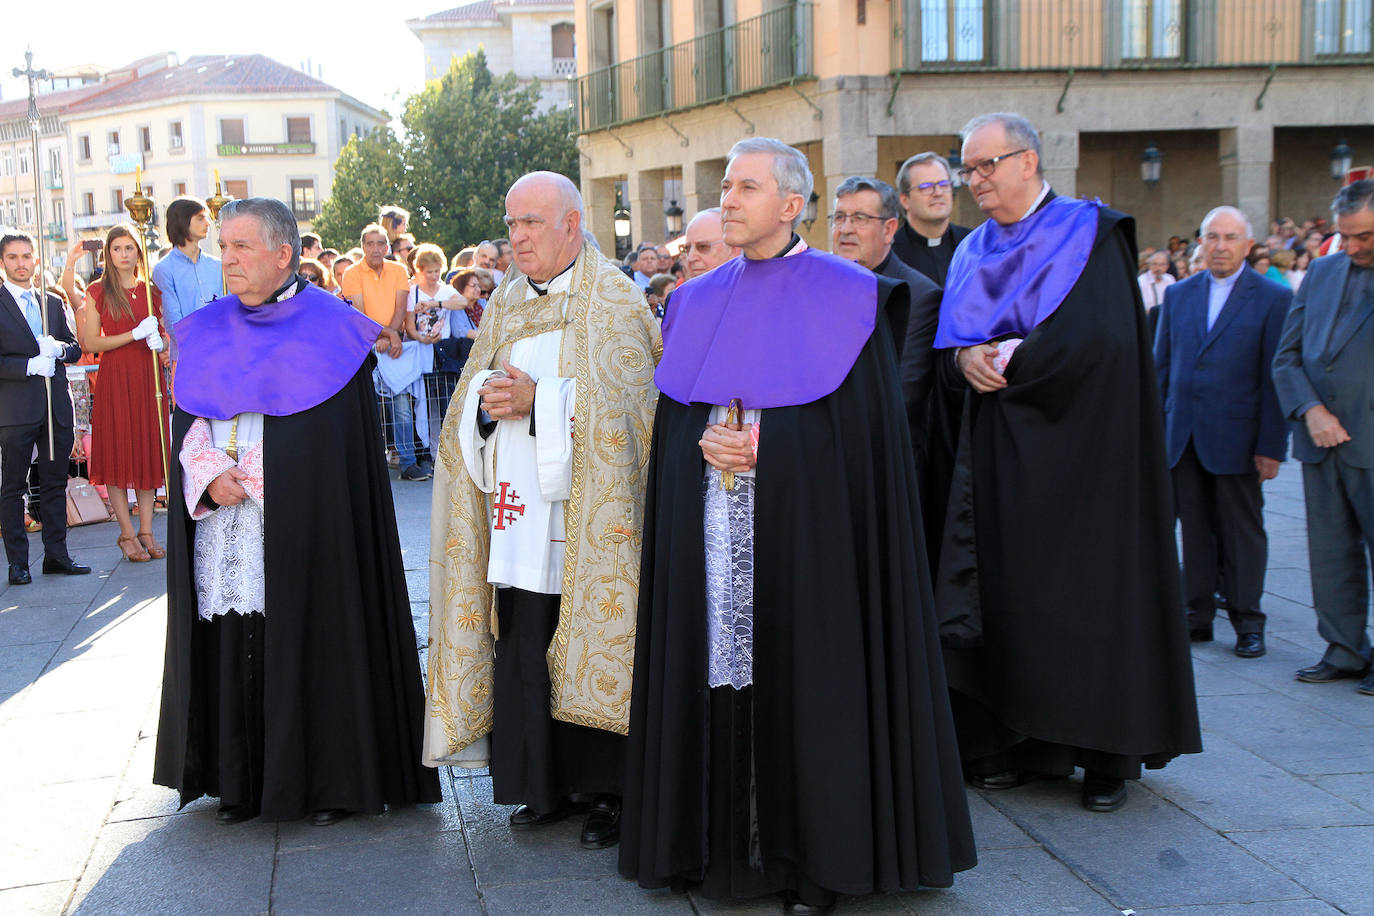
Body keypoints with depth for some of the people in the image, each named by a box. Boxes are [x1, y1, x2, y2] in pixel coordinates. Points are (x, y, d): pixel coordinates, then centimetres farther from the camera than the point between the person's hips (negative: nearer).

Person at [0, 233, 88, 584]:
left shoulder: (53, 303, 16)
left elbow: (75, 349, 15)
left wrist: (60, 348, -5)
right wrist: (30, 365, -18)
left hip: (56, 407, 5)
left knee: (55, 482, 9)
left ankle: (56, 555, 16)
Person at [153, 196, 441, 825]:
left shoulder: (331, 330, -2)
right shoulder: (206, 332, 13)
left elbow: (346, 437, -6)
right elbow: (186, 423, 13)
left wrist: (248, 472, -9)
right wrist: (211, 476, -8)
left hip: (300, 529, -4)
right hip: (220, 527, 5)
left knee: (314, 639, -2)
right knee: (232, 649, 6)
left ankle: (332, 780, 11)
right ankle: (240, 780, 18)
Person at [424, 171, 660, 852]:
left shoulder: (614, 301, -2)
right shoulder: (506, 305, 17)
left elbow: (621, 407, -12)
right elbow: (470, 405, 16)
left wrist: (538, 400, -18)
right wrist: (486, 400, -6)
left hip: (586, 517, -5)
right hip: (520, 515, 5)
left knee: (592, 650, -1)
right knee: (523, 652, 5)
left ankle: (608, 792, 12)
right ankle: (550, 786, 19)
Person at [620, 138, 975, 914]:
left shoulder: (848, 298, -1)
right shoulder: (698, 302, 13)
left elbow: (861, 419, -7)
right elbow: (670, 414, 12)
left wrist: (761, 442, -14)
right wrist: (704, 441, -9)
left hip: (804, 530, -4)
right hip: (710, 533, 4)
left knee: (802, 674, -2)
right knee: (719, 673, 5)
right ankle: (722, 843, 17)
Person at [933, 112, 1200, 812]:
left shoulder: (1090, 233, -3)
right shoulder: (972, 252, 14)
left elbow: (1100, 337, -16)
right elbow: (946, 351, 10)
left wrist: (1005, 360, -11)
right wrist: (966, 359, -12)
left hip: (1075, 449, -5)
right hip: (997, 456, 5)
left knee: (1087, 591, -1)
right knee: (1006, 590, 3)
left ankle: (1107, 755, 9)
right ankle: (1018, 742, 13)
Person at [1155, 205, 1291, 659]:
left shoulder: (1272, 298, -1)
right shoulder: (1178, 294, 11)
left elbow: (1275, 377, -4)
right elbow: (1160, 365, 12)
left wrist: (1272, 446, -9)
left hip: (1235, 436, -3)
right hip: (1183, 435, 3)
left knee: (1242, 530, 4)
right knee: (1195, 528, 9)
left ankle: (1247, 622, 13)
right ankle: (1198, 615, 18)